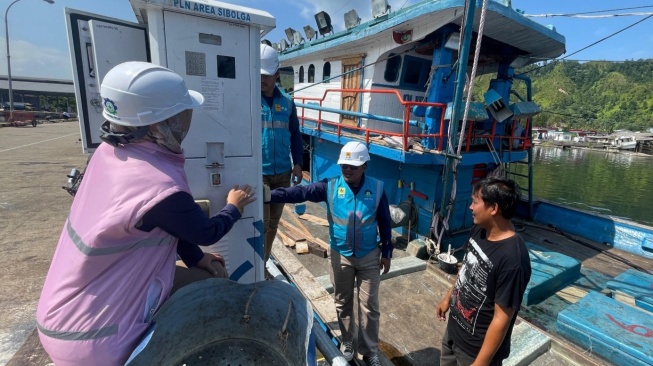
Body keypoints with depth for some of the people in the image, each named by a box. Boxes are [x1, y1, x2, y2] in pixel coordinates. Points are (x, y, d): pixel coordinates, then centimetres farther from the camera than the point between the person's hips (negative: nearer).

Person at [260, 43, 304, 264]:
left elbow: (295, 135, 12)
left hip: (282, 173, 5)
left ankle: (263, 264, 35)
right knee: (261, 224, -4)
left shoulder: (286, 102, 7)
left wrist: (297, 163, 5)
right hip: (257, 173, -4)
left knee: (273, 223, 15)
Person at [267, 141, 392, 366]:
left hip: (369, 256, 0)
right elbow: (299, 193, -22)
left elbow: (384, 223, -2)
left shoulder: (377, 188, -10)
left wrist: (386, 252, 2)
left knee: (369, 306, 11)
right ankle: (347, 343, 42)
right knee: (343, 303, 18)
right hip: (341, 256, 1)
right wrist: (269, 195, -35)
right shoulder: (330, 187, -12)